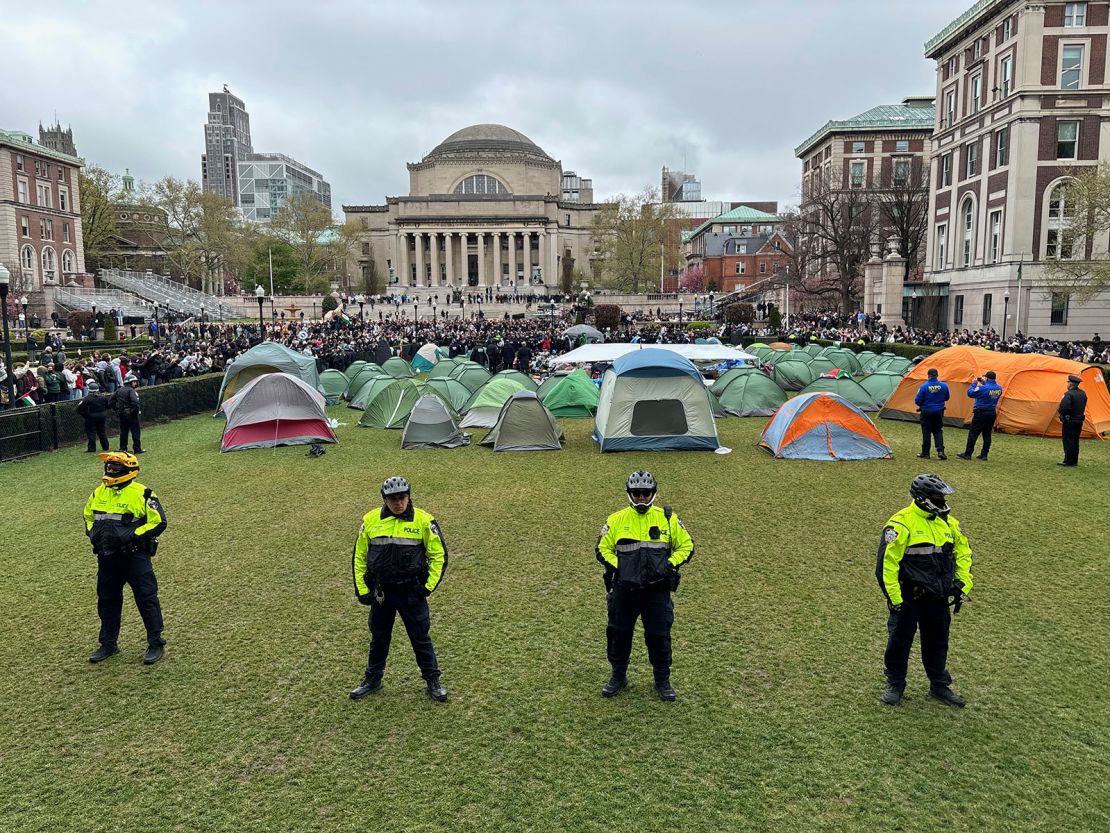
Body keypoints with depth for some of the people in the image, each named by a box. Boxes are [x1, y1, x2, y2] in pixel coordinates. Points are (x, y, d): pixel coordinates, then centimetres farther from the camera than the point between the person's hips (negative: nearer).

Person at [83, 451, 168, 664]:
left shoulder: (142, 494, -11)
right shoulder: (99, 492, 8)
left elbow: (158, 522, -12)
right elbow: (88, 516, 23)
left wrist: (132, 536, -20)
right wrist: (93, 533, 4)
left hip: (135, 556, -6)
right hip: (107, 557, 6)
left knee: (146, 599, -2)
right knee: (107, 600, 16)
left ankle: (156, 644, 8)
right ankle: (108, 644, 31)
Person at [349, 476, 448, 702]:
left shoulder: (423, 521, -9)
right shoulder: (370, 521, -3)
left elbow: (439, 555, -2)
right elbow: (359, 557, 7)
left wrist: (429, 586, -7)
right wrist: (362, 589, 3)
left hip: (412, 592, -2)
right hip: (381, 592, 2)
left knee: (421, 638, 8)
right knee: (379, 638, 17)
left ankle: (433, 681, 23)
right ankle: (372, 680, 35)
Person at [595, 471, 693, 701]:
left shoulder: (668, 519, 0)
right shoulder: (616, 520, 1)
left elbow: (686, 546, 6)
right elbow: (603, 548, 9)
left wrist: (669, 565, -8)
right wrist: (615, 566, -8)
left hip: (658, 590, -1)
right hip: (624, 589, 1)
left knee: (659, 636, 7)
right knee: (618, 633, 12)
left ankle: (662, 680, 28)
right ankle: (618, 676, 32)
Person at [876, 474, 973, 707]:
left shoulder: (948, 523, 3)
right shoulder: (901, 523, -18)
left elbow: (963, 553, 16)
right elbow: (886, 561, -18)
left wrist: (963, 586, 10)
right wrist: (894, 597, -18)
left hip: (938, 598, 6)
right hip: (908, 597, -6)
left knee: (938, 643, 18)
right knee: (899, 642, 8)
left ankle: (939, 686, 35)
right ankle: (895, 685, 26)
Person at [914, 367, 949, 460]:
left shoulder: (924, 386, -16)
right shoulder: (943, 386, -5)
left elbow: (917, 401, -11)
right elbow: (946, 398, 10)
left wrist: (921, 405, 9)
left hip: (926, 412, -3)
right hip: (938, 412, 3)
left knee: (926, 432, 4)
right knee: (938, 431, 13)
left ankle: (925, 453, 9)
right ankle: (940, 451, 1)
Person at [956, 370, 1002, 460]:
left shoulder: (983, 388, -20)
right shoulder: (999, 388, 3)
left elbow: (970, 393, -12)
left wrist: (974, 383, 0)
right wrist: (983, 383, 10)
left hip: (981, 413, -7)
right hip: (992, 413, 7)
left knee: (973, 434, -1)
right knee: (987, 435, 12)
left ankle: (967, 454, 0)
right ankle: (984, 455, 15)